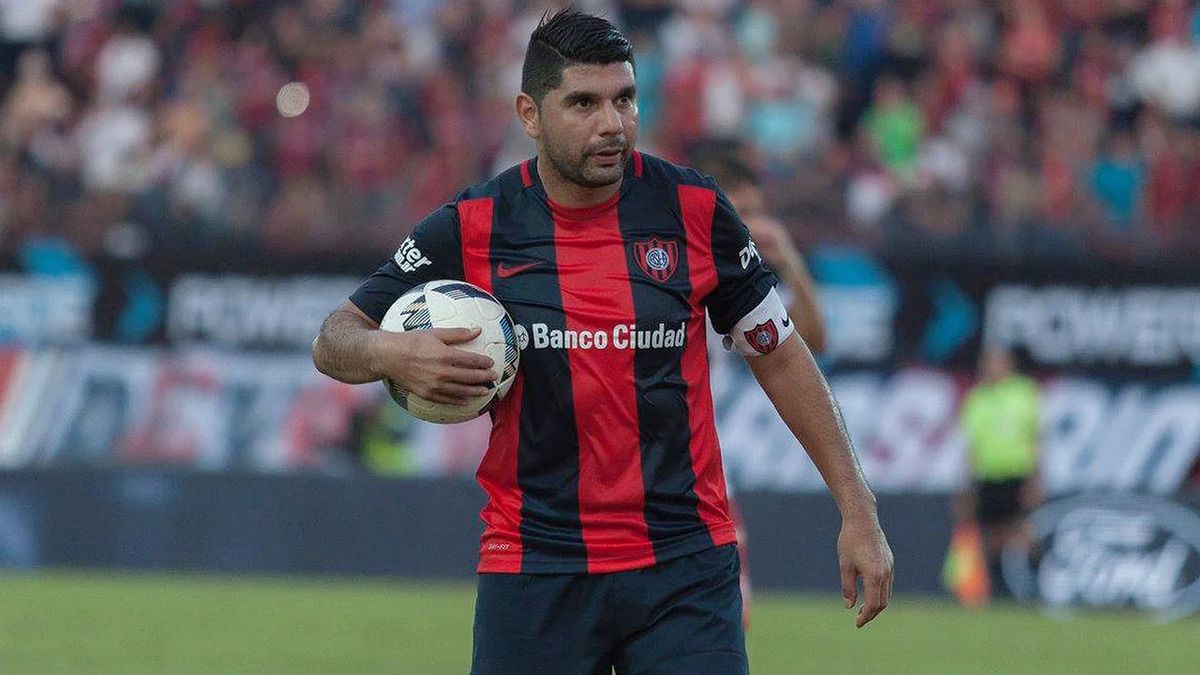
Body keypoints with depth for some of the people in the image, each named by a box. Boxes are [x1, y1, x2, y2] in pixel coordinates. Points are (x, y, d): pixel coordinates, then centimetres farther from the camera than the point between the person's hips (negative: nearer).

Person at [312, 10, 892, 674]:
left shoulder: (694, 209, 0)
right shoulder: (473, 226, -2)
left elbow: (779, 354, 10)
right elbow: (333, 341, 5)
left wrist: (856, 508, 7)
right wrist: (392, 355, -19)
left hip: (686, 566, 0)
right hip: (531, 565, 0)